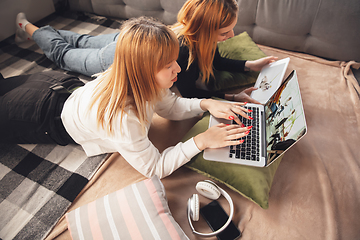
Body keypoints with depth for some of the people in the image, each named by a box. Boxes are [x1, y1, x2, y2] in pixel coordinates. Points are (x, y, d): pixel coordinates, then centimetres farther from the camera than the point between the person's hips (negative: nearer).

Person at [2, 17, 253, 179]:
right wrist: (201, 141, -40)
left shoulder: (144, 81, -25)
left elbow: (171, 106, -8)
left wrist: (206, 103, -23)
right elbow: (154, 167, -36)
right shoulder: (119, 118, -46)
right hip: (48, 117, -6)